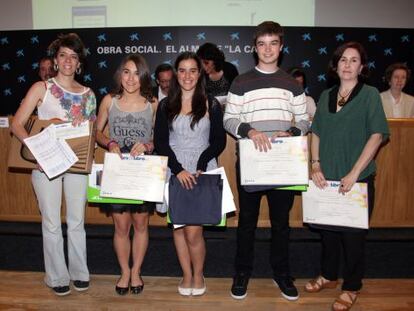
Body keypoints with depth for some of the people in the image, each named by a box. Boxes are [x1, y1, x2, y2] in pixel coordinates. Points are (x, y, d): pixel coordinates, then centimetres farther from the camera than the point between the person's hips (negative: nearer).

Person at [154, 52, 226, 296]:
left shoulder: (211, 104, 6)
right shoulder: (166, 106, 9)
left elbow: (219, 142, 2)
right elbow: (160, 142, 2)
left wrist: (199, 167, -11)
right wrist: (179, 170, -11)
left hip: (202, 172, -2)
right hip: (174, 172, 2)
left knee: (193, 231, -7)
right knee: (178, 227, 6)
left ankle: (198, 275, 16)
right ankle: (187, 275, 23)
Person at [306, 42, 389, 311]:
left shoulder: (369, 94, -3)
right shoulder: (326, 96, 9)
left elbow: (377, 135, -11)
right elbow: (316, 133, 10)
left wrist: (354, 173, -17)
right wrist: (316, 165, -3)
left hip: (357, 179, -4)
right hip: (327, 178, 4)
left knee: (352, 233, 6)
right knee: (327, 228, 15)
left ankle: (351, 288, 24)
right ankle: (329, 275, 35)